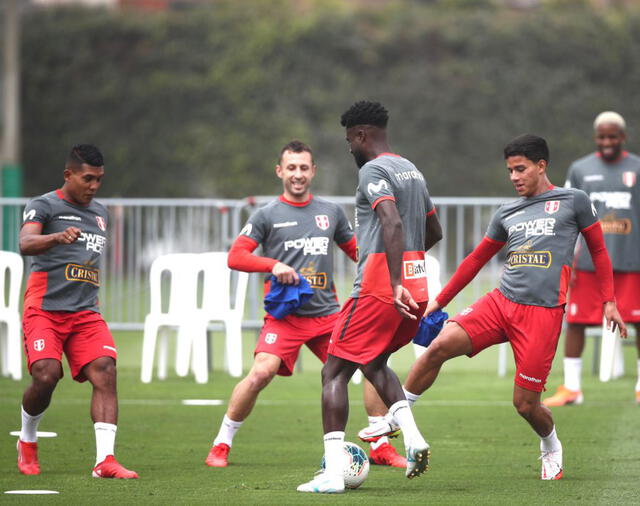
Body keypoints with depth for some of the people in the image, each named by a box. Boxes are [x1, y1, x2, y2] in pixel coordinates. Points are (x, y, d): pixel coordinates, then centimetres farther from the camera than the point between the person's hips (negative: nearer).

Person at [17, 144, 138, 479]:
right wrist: (58, 237, -40)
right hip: (44, 309, -5)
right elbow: (25, 244, -21)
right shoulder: (44, 206, -2)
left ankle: (104, 461, -23)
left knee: (105, 372, -16)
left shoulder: (100, 214, 19)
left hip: (85, 313, 5)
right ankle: (27, 441, 10)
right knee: (46, 375, -21)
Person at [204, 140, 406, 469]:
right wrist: (273, 265, -18)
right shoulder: (267, 216, 3)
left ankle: (380, 447, 6)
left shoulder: (331, 212, 14)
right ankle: (221, 445, -4)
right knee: (261, 372, -22)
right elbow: (236, 256, -3)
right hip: (284, 315, -4)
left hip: (327, 313, 4)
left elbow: (356, 251, 24)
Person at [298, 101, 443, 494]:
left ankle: (332, 473, -10)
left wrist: (395, 284, -32)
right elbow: (434, 232, 26)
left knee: (335, 373, -2)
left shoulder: (373, 171, -10)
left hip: (378, 291, -9)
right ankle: (413, 437, 6)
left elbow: (393, 223, -26)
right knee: (374, 362, 27)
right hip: (417, 291, 9)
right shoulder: (413, 171, 17)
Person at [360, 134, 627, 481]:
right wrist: (440, 300, 22)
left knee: (525, 403, -5)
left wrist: (608, 301, 7)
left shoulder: (573, 201, 5)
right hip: (501, 301, 4)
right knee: (441, 344, -19)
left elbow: (598, 250, 12)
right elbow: (477, 259, 24)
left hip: (543, 312, -4)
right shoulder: (507, 214, 16)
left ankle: (551, 448, 27)